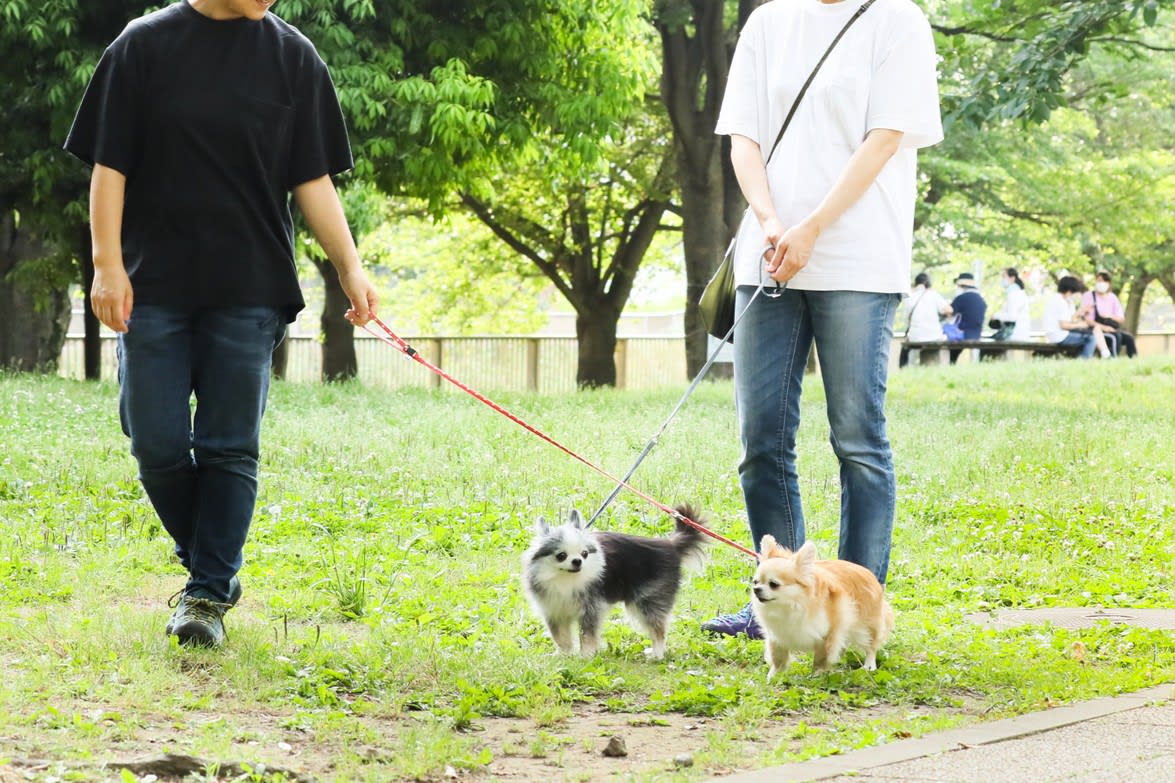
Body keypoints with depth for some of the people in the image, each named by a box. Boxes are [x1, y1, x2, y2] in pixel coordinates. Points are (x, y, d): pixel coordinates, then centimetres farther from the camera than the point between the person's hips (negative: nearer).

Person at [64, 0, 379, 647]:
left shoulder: (292, 57, 5)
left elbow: (313, 180, 5)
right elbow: (108, 165, 1)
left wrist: (350, 270, -5)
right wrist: (108, 265, -7)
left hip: (249, 292, 0)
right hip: (154, 287, 0)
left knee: (230, 449, -1)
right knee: (157, 446, 0)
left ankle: (209, 594, 6)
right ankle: (213, 566, 21)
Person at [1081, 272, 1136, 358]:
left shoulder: (1112, 297, 15)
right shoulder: (1089, 296, 2)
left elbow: (1121, 319, 11)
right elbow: (1086, 319, -8)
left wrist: (1110, 316, -11)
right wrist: (1103, 327, -21)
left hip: (1113, 328, 5)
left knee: (1129, 337, -24)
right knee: (1116, 336, -34)